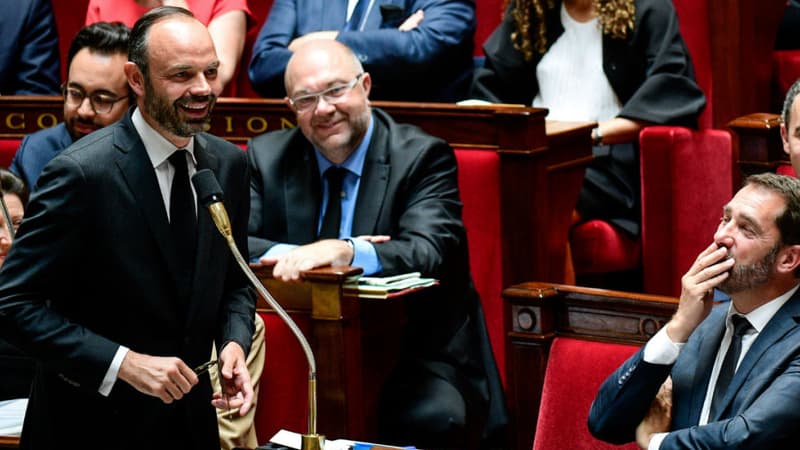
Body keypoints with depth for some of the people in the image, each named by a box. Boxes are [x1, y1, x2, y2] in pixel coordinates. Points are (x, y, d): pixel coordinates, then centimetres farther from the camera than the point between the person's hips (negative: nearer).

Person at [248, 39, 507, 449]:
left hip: (413, 354, -2)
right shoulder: (267, 157, 8)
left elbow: (429, 254, -19)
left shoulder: (423, 157, -3)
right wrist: (295, 256, -23)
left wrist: (345, 252, -38)